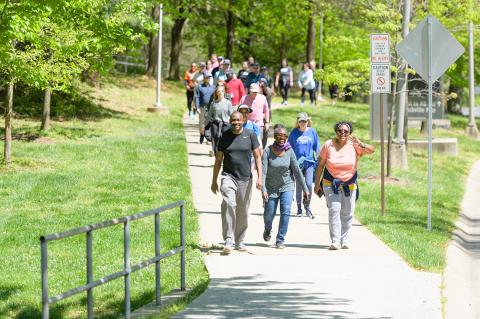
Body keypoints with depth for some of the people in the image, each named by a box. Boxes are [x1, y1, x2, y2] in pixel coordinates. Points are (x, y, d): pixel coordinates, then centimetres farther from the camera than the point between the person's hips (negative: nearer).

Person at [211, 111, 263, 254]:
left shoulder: (250, 135, 2)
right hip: (228, 176, -1)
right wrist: (214, 181, 11)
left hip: (245, 178, 1)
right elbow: (218, 160, 10)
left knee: (243, 211, 9)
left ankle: (239, 241, 25)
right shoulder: (225, 136, 4)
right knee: (228, 205, -22)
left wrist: (259, 177, -7)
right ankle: (228, 240, -25)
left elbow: (257, 157, 3)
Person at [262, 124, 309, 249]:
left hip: (287, 186, 1)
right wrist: (263, 189, -31)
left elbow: (297, 170, -2)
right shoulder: (267, 151, -14)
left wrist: (305, 189, 0)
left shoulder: (289, 151, -8)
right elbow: (263, 171, -20)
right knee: (269, 214, 6)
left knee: (285, 212, -14)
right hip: (271, 187, -1)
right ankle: (267, 229, 41)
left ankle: (280, 240, -5)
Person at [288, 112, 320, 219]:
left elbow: (317, 147, 8)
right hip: (297, 163, 0)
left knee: (309, 184, -9)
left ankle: (307, 206, 10)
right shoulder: (294, 133, 1)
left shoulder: (312, 132, 3)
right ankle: (299, 208, 19)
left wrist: (318, 160, 5)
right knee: (299, 186, 6)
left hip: (309, 163, 0)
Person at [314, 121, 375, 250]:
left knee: (347, 213, 5)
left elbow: (372, 150, -15)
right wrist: (317, 184, 2)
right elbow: (320, 165, 2)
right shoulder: (329, 145, -4)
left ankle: (344, 240, 16)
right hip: (331, 184, -2)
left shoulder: (354, 145, -4)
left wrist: (361, 145, -34)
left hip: (349, 185, 2)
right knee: (334, 209, -15)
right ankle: (335, 241, -15)